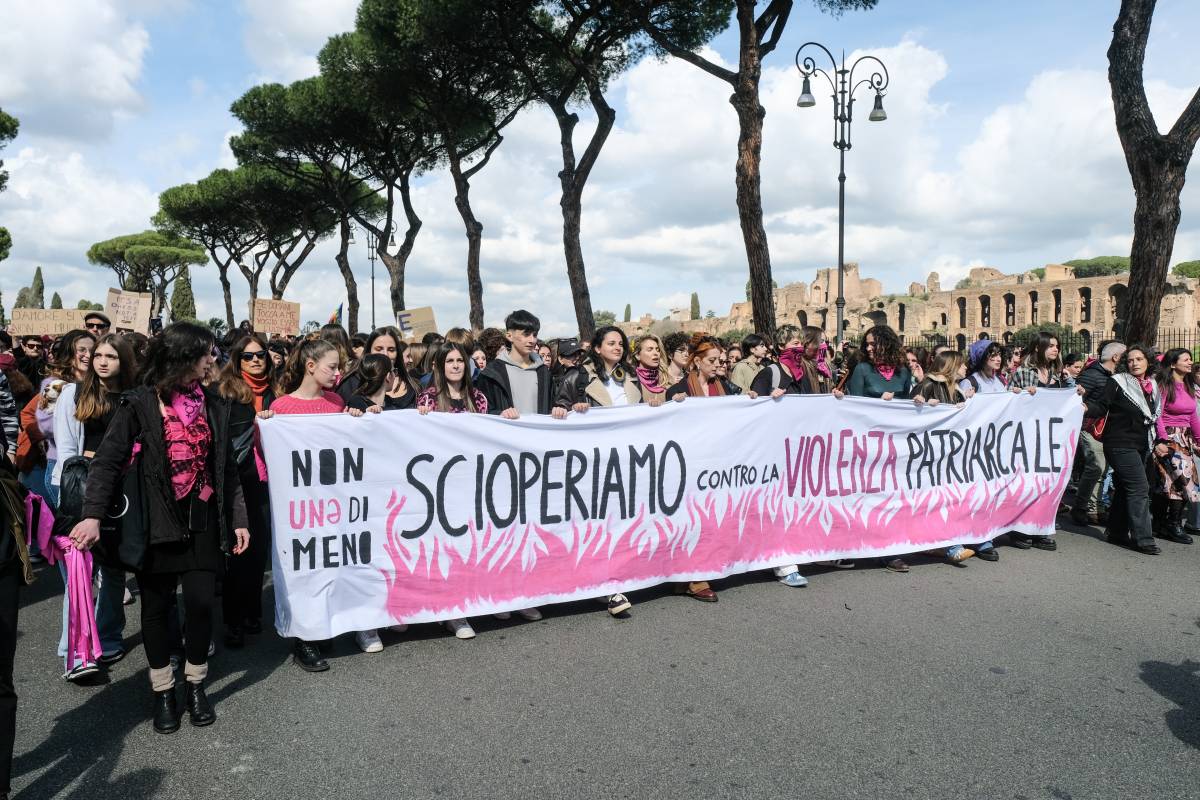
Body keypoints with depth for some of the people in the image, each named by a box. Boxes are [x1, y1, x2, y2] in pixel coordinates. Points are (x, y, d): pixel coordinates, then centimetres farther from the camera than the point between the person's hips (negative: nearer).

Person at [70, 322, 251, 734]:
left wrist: (237, 518, 8)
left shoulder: (213, 404, 7)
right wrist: (93, 515, -20)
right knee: (156, 606, 7)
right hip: (156, 522, -2)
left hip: (203, 522, 3)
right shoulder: (139, 403, -5)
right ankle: (163, 690, 24)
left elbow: (227, 467, 11)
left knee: (201, 602, -2)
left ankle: (196, 685, 20)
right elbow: (108, 461, -9)